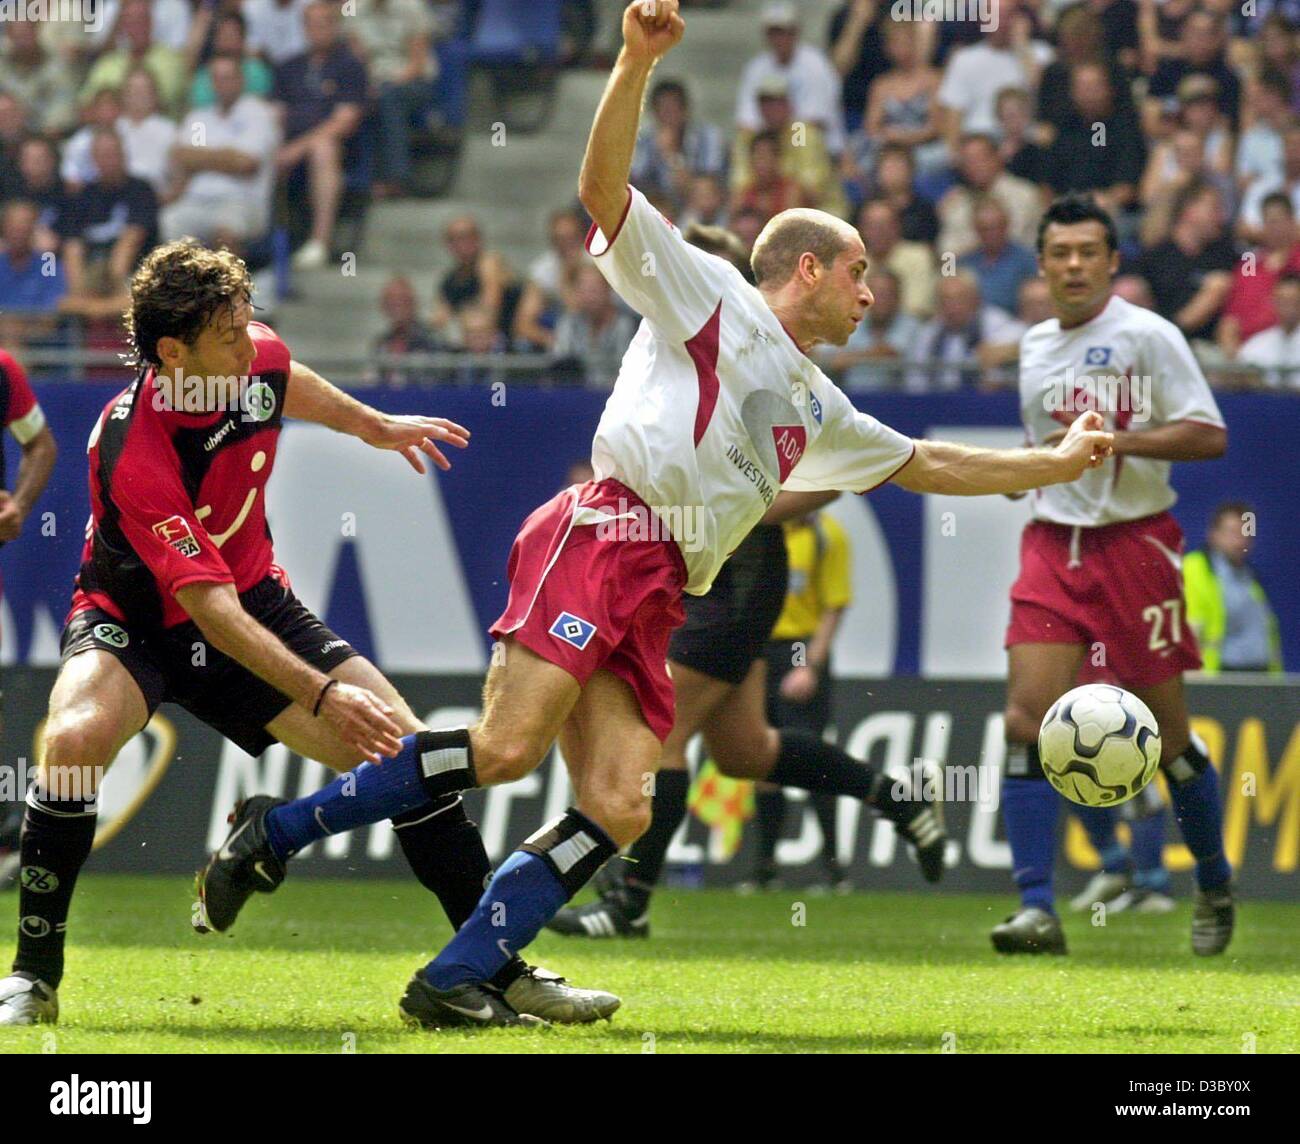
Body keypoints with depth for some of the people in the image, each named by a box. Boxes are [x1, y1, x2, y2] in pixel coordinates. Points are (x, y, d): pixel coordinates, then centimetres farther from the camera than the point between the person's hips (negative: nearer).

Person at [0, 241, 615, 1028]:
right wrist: (322, 694, -42)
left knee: (405, 748, -6)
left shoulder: (255, 359, -14)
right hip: (137, 618, -6)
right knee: (77, 737, -36)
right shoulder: (133, 454, -34)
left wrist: (372, 425, 30)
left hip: (256, 598, 6)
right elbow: (209, 608, -36)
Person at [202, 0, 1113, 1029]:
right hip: (603, 537, -8)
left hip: (657, 598, 8)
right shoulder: (710, 292, 10)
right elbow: (604, 189, -1)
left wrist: (1060, 464, 42)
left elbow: (928, 464, 44)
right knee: (508, 748, -24)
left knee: (619, 807, -10)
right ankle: (278, 832, -16)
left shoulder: (819, 410, 32)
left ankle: (457, 981, -15)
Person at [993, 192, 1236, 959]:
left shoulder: (1147, 336, -7)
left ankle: (1216, 888, 26)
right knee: (1027, 719, -13)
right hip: (1054, 544, 5)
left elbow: (1209, 436, -13)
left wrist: (1113, 439, -20)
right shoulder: (1036, 347, 12)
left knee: (1169, 735, 3)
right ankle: (1038, 909, -15)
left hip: (1136, 543, -4)